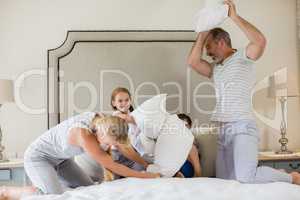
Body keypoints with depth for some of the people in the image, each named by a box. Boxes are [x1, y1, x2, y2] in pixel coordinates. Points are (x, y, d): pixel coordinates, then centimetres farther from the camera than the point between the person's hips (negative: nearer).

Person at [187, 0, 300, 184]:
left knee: (246, 178, -22)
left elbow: (261, 40, -19)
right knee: (224, 181, 5)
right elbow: (193, 62, 7)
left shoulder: (243, 57, 0)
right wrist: (203, 32, 12)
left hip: (243, 127, -8)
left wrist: (235, 16, -12)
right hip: (224, 131, 8)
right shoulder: (215, 68, 21)